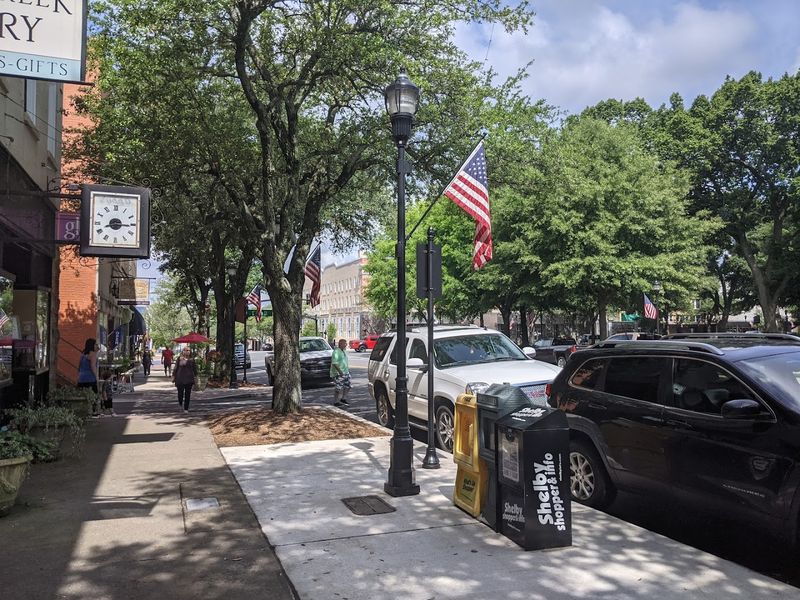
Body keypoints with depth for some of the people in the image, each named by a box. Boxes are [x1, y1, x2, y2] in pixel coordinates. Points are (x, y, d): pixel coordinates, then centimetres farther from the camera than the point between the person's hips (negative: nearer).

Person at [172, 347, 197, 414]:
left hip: (189, 379, 1)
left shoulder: (192, 360, 5)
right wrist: (173, 376, 4)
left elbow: (195, 369, 10)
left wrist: (195, 377, 8)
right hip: (180, 379, -1)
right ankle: (180, 404, 29)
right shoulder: (179, 359, 2)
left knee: (187, 394, 2)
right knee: (180, 392, 0)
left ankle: (186, 408, 9)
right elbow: (176, 368, 5)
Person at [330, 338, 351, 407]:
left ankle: (343, 399, 27)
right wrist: (340, 371, -24)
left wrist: (348, 369, 18)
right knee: (339, 388, -8)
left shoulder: (343, 351, 15)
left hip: (345, 372, 9)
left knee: (347, 386, 12)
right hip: (338, 373, -9)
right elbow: (334, 363, -21)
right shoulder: (336, 352, -15)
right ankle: (336, 402, 2)